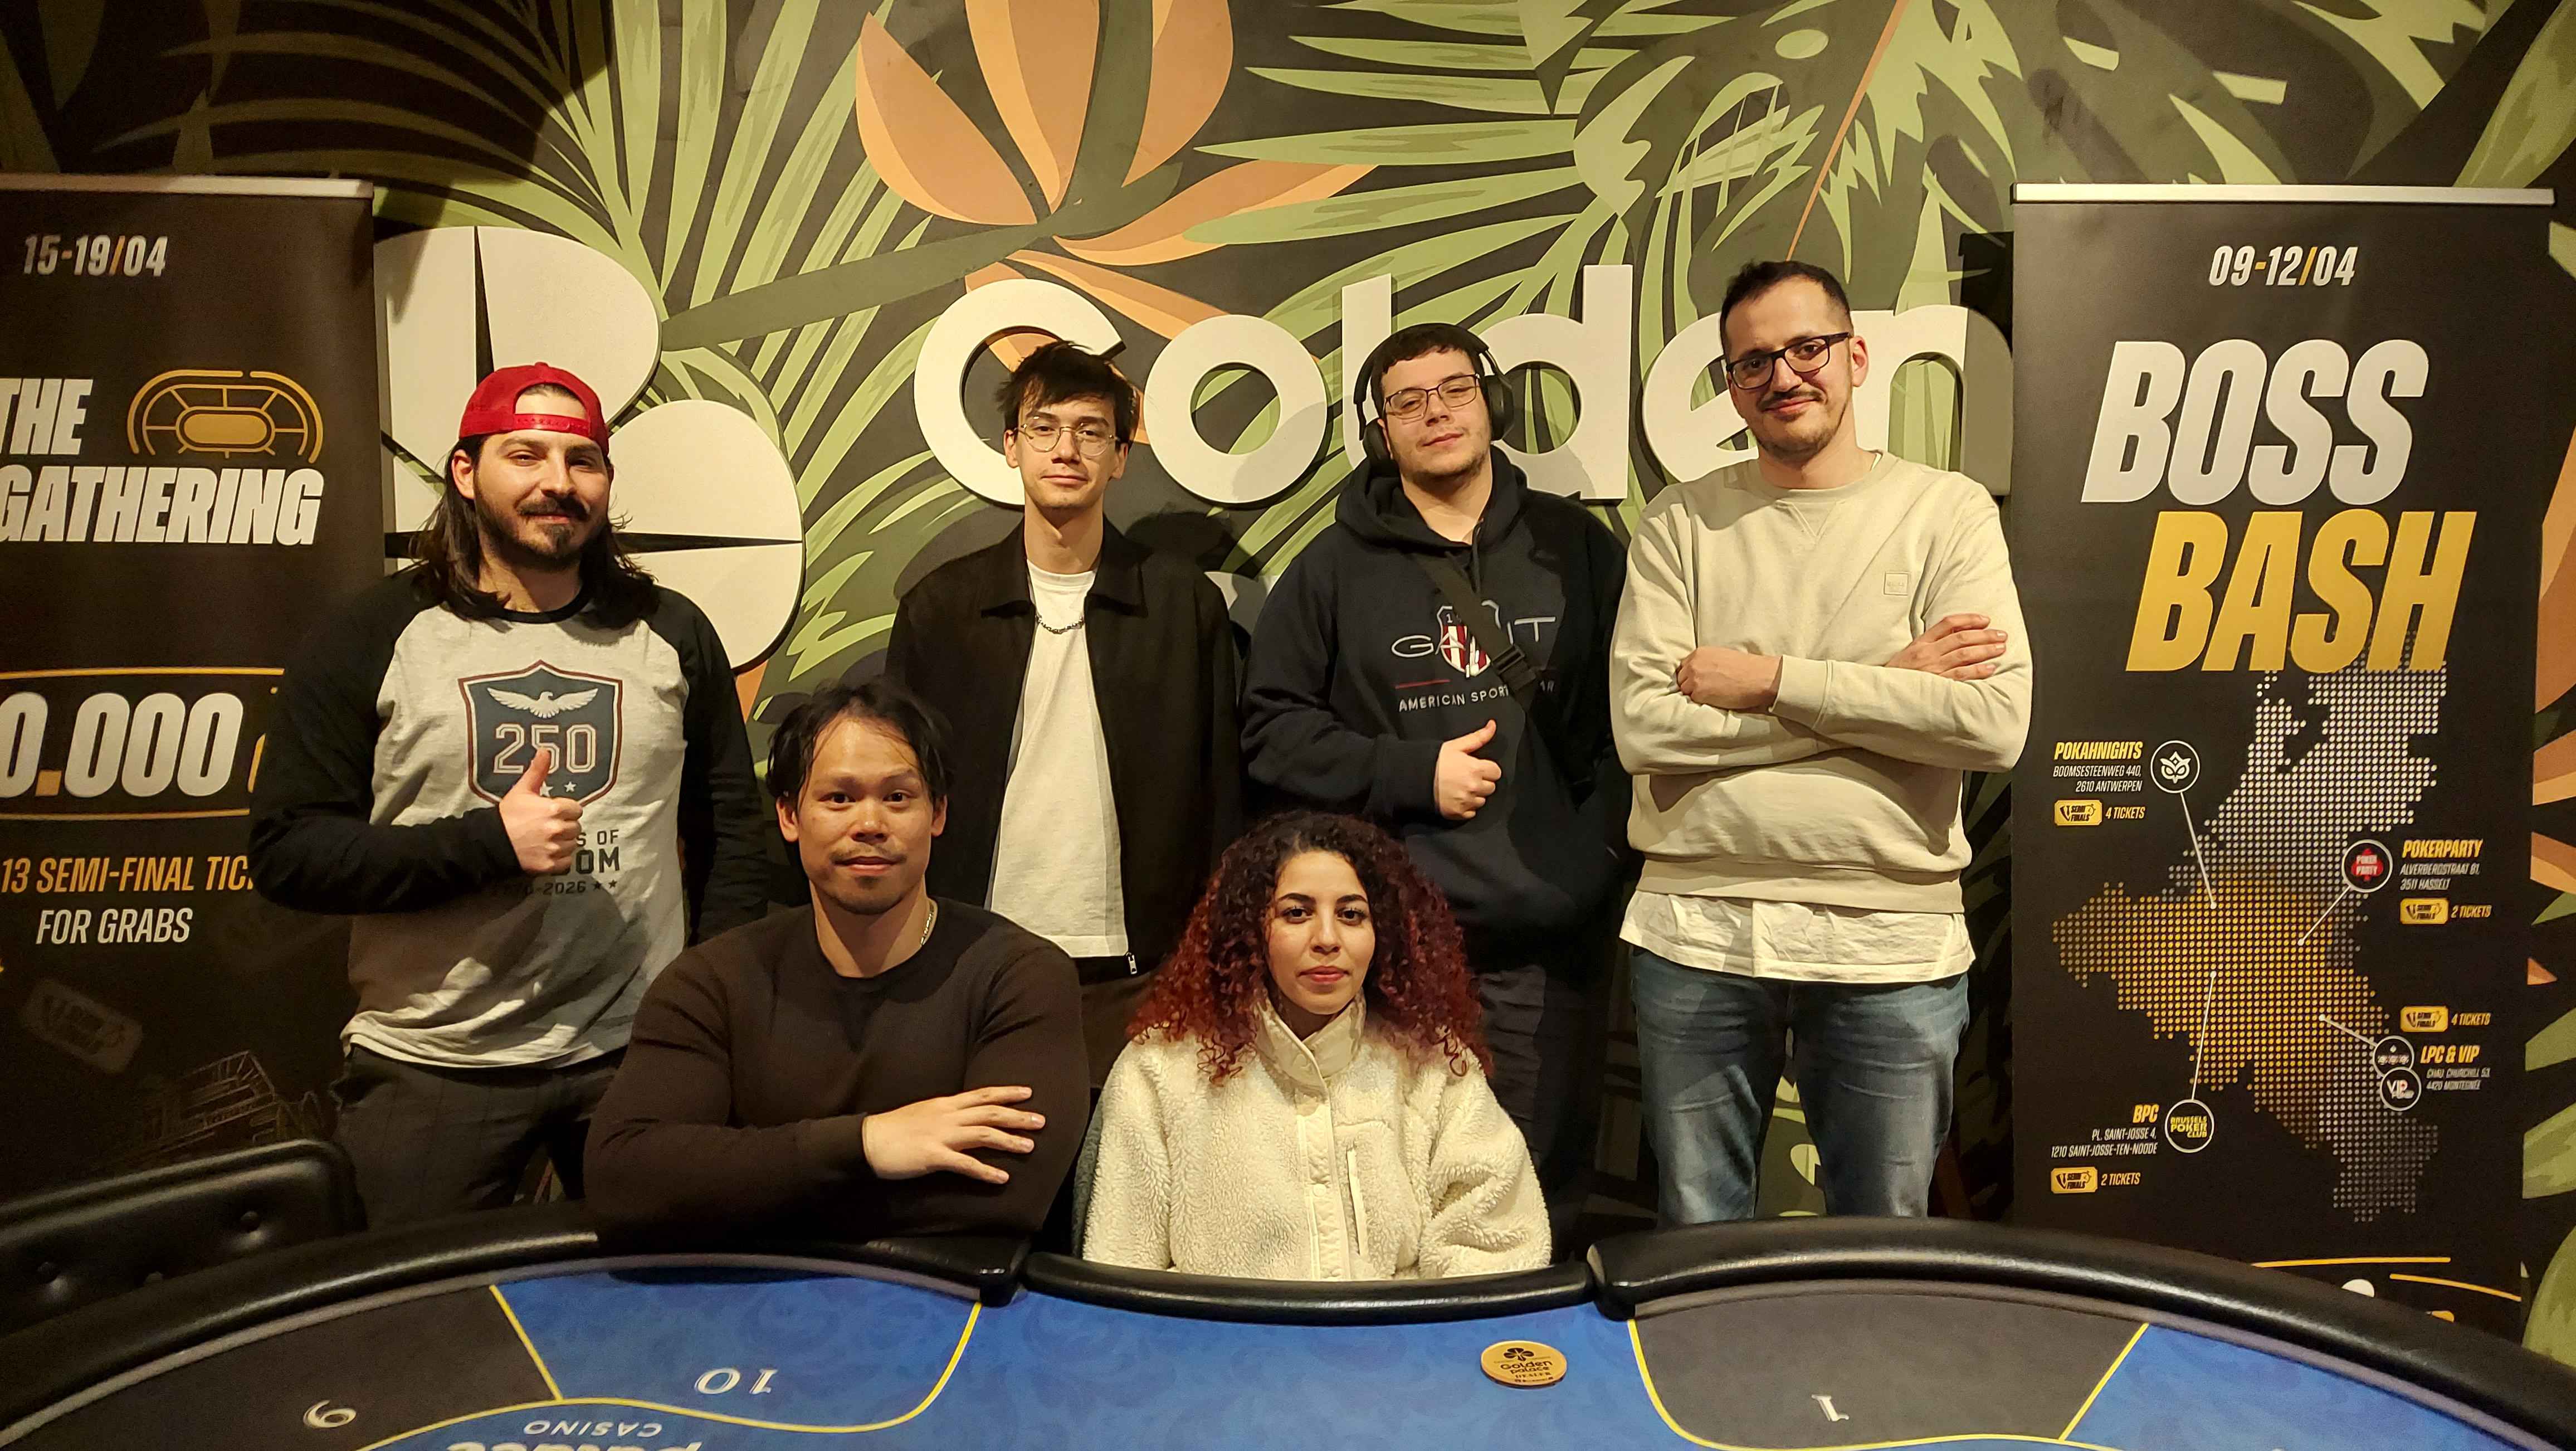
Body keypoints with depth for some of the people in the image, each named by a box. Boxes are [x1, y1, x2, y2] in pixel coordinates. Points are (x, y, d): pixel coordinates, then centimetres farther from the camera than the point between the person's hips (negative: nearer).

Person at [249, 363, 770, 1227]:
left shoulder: (672, 635, 6)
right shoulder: (370, 639, 0)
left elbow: (732, 831, 9)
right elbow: (284, 853, -5)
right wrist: (487, 843, -16)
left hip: (637, 1056, 2)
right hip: (431, 1069, -1)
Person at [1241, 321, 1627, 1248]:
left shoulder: (1576, 546, 10)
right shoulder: (1336, 567, 7)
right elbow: (1272, 726, 4)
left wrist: (1609, 841, -4)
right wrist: (1412, 772, -6)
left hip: (1551, 935, 1)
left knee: (1544, 1194, 9)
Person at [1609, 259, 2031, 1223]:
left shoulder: (1947, 511, 2)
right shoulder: (1680, 523, 4)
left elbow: (1995, 724, -12)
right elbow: (1644, 727, -10)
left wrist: (1770, 680, -12)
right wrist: (1888, 684, -9)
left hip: (1891, 937, 0)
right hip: (1697, 930, 1)